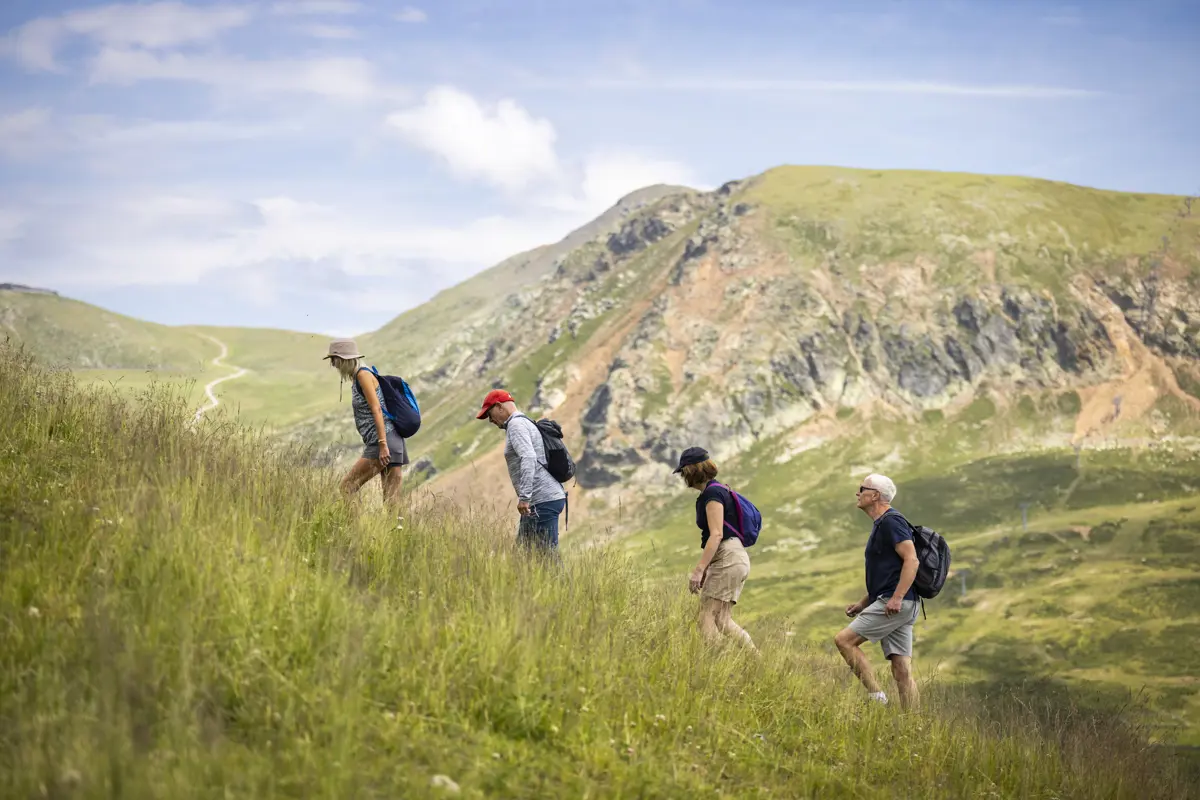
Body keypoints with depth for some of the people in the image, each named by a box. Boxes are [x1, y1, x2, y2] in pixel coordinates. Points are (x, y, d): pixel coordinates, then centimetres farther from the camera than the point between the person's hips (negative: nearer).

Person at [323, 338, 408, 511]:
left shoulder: (363, 375, -7)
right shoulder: (357, 378, 21)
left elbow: (377, 410, -16)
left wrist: (382, 445, -22)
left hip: (384, 440, -9)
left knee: (347, 486, -5)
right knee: (392, 498, 2)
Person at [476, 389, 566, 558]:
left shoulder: (516, 424, -8)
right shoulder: (525, 423, 24)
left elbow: (528, 457, -23)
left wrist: (524, 497, -28)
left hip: (543, 500, -10)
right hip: (549, 498, 10)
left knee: (548, 553, -12)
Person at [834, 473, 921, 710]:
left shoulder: (891, 521, -9)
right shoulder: (881, 524, 23)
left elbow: (912, 561, -20)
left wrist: (896, 598, -26)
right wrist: (863, 603, 24)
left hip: (895, 604, -10)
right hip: (896, 605, 10)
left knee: (844, 640, -10)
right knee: (902, 670, 4)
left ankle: (876, 695, -11)